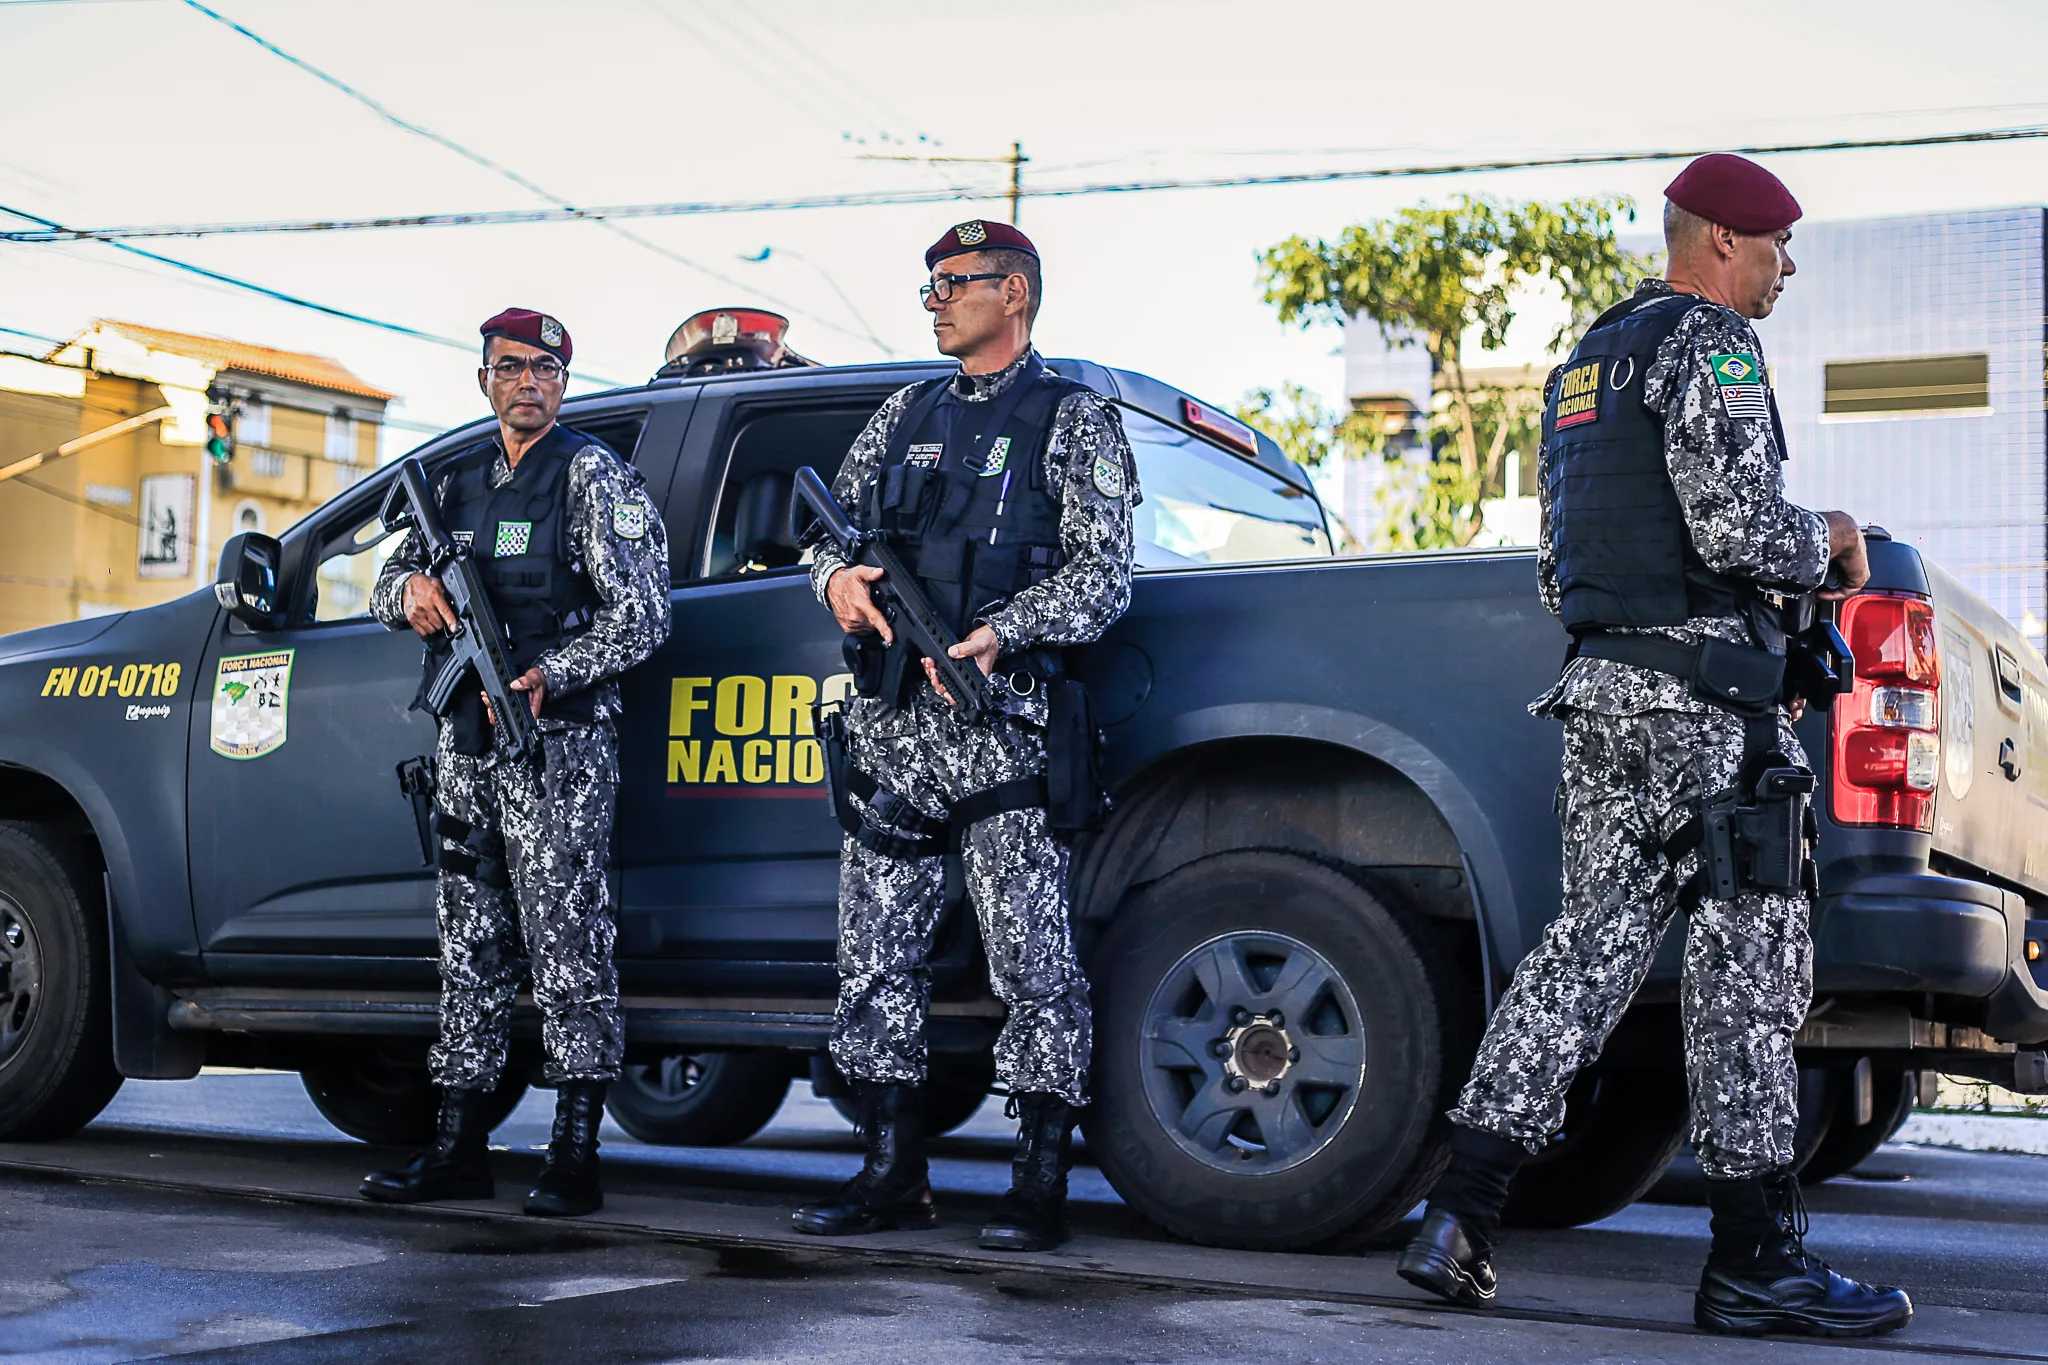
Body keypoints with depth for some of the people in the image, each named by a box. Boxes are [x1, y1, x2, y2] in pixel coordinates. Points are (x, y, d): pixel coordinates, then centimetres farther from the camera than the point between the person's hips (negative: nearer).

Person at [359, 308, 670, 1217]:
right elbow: (387, 585, 22)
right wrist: (411, 590, -3)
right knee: (470, 946, 10)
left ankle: (575, 1157, -6)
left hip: (556, 742, -7)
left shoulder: (595, 476, -2)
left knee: (566, 943, -8)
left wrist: (548, 676, -22)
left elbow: (641, 614, -9)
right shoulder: (458, 480, 17)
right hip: (464, 743, 7)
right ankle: (459, 1147, 17)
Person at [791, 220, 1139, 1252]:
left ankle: (1040, 1185, 2)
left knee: (1031, 962, -5)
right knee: (875, 959, 6)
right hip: (891, 722, 6)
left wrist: (998, 634, -21)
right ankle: (893, 1173, 15)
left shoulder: (1075, 423, 4)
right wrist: (838, 579, -6)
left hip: (1004, 718, -6)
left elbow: (1102, 575, -5)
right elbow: (836, 526, 18)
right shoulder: (905, 415, 21)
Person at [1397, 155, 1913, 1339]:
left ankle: (1464, 1211, 1)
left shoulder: (1587, 361, 22)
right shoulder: (1712, 343, -7)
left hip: (1602, 683, 9)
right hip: (1704, 686, -9)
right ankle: (1758, 1260, 1)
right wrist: (1827, 544, 1)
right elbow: (1736, 525, -19)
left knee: (1595, 938, 7)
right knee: (1749, 956, -4)